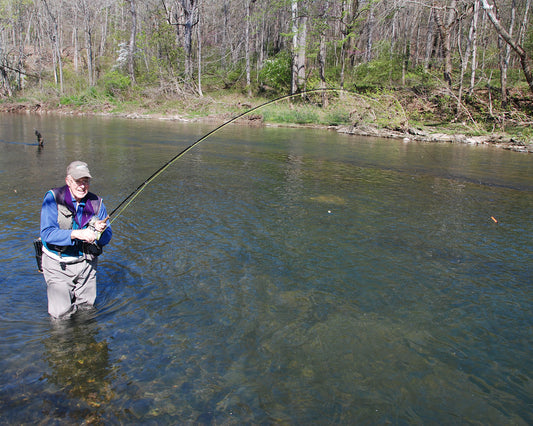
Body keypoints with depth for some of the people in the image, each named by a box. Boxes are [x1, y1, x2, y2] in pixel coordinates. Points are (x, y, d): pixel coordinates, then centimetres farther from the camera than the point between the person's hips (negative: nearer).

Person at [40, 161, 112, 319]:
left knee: (87, 306, 13)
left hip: (86, 263, 3)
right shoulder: (53, 198, -12)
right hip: (58, 265, -3)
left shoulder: (96, 203, -2)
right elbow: (47, 233, -21)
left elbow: (106, 238, -2)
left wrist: (101, 231, -25)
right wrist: (77, 234, -33)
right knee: (61, 314, -4)